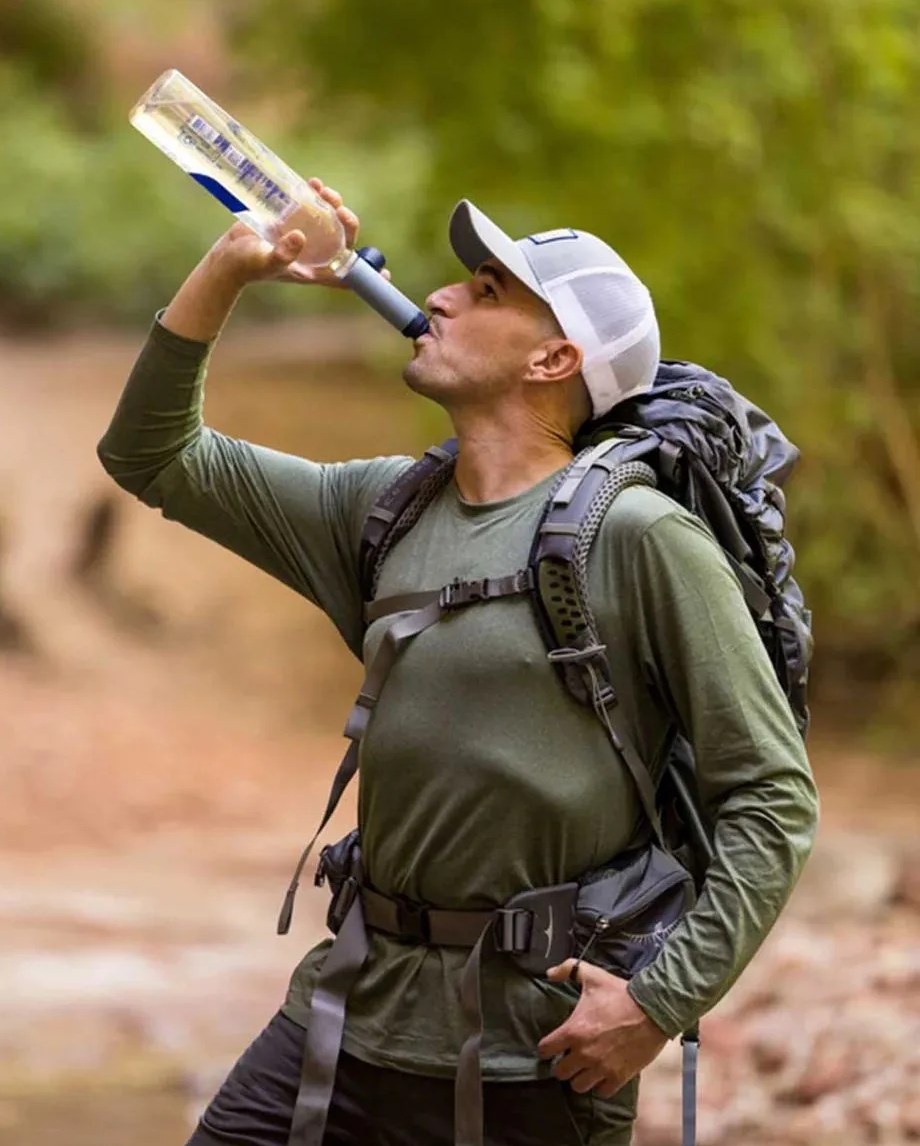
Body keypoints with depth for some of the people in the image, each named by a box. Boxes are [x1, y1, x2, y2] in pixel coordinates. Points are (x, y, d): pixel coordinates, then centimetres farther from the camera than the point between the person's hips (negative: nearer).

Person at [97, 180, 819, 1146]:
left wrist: (665, 1001, -16)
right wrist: (228, 269, 5)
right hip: (358, 1012, 6)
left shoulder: (640, 538, -10)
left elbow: (773, 797, -10)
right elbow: (153, 457, 16)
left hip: (541, 1058, -6)